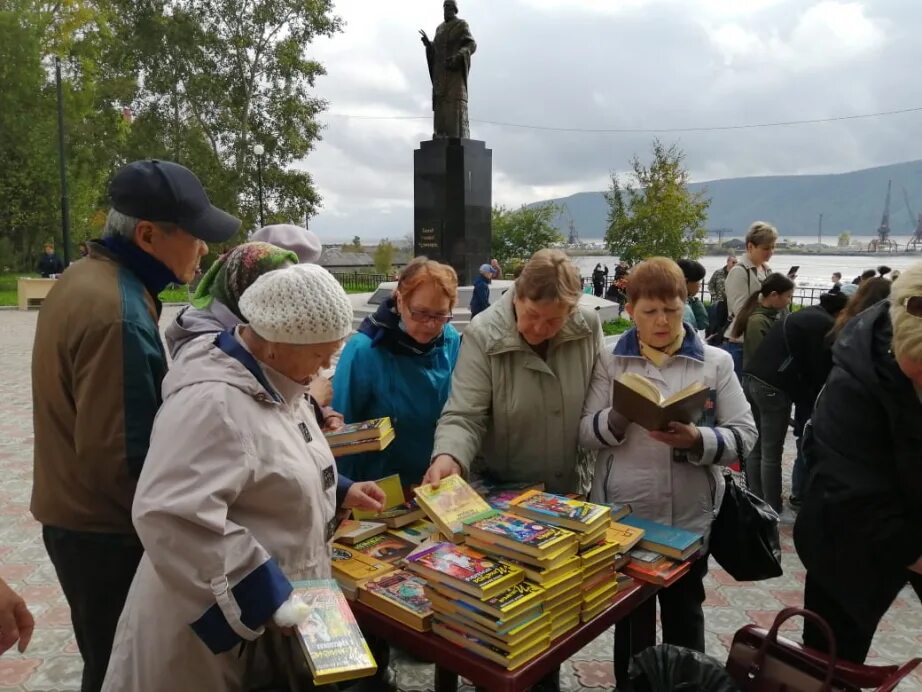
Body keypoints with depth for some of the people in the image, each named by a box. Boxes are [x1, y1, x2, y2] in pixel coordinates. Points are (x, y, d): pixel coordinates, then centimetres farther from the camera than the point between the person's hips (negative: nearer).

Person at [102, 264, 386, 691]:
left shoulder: (272, 381, 4)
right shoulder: (212, 403, -28)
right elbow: (172, 517, -35)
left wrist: (340, 492, 4)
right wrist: (267, 599, -31)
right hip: (218, 623, -8)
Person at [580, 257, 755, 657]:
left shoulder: (716, 362, -2)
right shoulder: (609, 360, -1)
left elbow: (744, 435, -5)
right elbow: (585, 433, -3)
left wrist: (697, 440, -23)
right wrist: (620, 414, -22)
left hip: (689, 518, 0)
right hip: (621, 516, 0)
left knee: (684, 618, 18)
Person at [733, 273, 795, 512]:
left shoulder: (756, 315, 8)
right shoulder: (761, 321, -20)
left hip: (752, 383, 9)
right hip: (770, 388, -9)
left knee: (756, 447, 15)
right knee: (771, 452, 0)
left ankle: (756, 499, 25)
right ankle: (772, 507, 9)